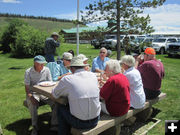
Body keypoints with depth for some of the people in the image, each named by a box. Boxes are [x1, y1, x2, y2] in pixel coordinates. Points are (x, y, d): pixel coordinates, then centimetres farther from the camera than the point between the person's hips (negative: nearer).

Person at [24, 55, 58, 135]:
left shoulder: (46, 70, 1)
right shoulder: (28, 72, -5)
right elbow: (27, 88, -5)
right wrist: (31, 97, -24)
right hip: (33, 93, -2)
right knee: (32, 104, -33)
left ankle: (54, 124, -11)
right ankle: (35, 126, -14)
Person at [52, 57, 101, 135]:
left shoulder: (67, 79, -12)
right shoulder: (93, 76, -1)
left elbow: (54, 95, 3)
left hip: (79, 123, -4)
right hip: (95, 121, 4)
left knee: (61, 108, 20)